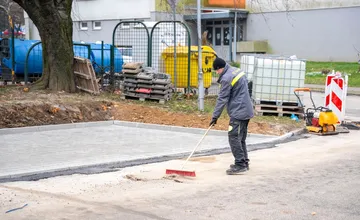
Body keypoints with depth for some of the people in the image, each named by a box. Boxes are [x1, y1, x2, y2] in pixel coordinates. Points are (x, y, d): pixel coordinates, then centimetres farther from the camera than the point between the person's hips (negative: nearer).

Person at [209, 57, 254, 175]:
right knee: (241, 138, 16)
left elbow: (222, 99, -16)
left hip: (238, 112, -10)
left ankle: (240, 165, -8)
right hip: (246, 111, 10)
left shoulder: (226, 78, -17)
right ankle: (244, 163, 23)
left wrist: (215, 116, -10)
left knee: (234, 138, -8)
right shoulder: (238, 70, 11)